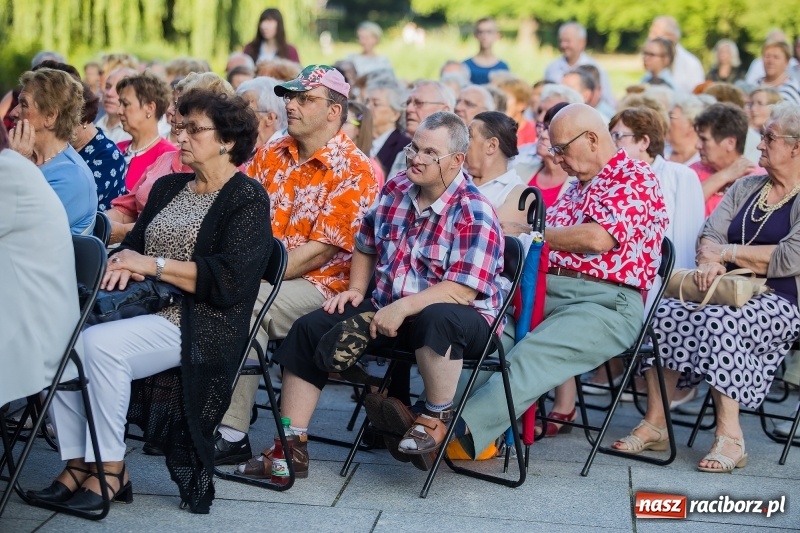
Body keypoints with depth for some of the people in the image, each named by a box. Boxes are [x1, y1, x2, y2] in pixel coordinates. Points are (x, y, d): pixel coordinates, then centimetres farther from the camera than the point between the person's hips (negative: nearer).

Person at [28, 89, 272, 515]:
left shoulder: (248, 199, -4)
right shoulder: (168, 188, 19)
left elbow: (229, 281, -15)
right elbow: (133, 243, 18)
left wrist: (156, 265, -16)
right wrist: (124, 261, -7)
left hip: (200, 323, -7)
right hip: (145, 308, 7)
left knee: (100, 344, -30)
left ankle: (109, 471, -18)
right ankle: (77, 465, -13)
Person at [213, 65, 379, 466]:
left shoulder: (353, 172, -7)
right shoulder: (271, 155, 13)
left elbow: (319, 252, -14)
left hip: (320, 286, -5)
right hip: (260, 277, 6)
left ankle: (233, 434, -26)